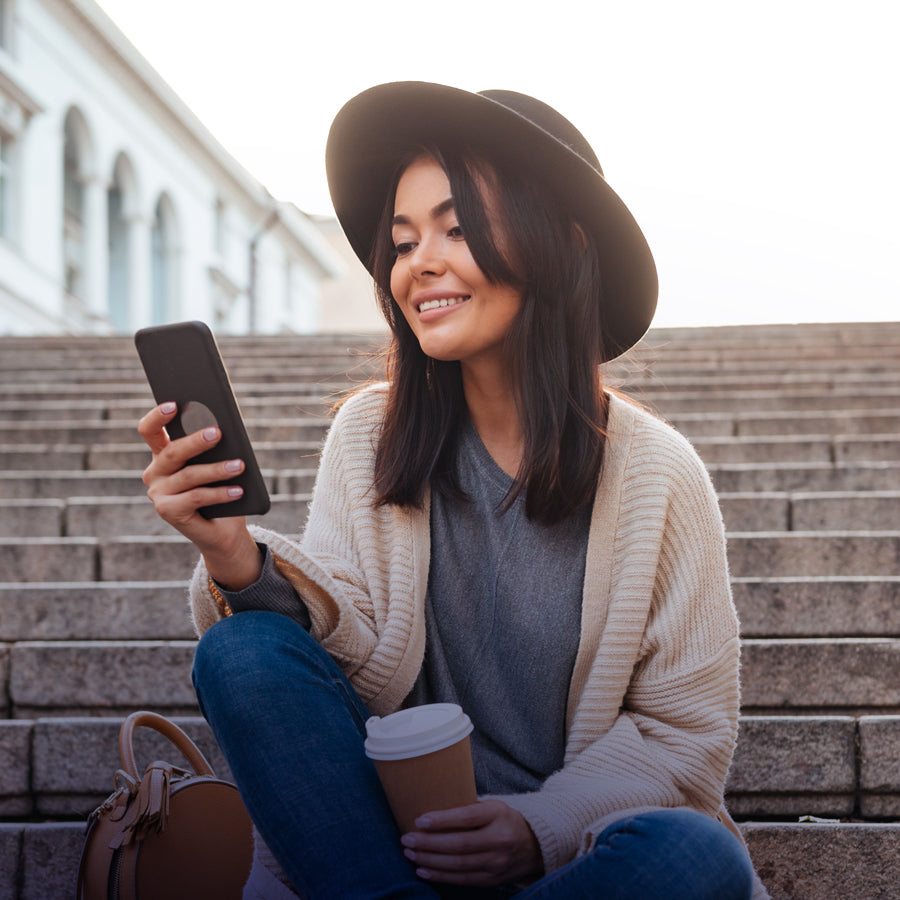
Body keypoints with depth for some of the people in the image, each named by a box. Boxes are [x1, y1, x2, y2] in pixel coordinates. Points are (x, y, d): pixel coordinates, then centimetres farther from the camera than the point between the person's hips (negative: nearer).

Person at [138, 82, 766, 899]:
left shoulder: (656, 472, -5)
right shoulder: (369, 435, 2)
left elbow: (687, 730, -3)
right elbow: (356, 649, -7)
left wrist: (544, 826, -19)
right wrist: (240, 562, -26)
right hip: (393, 823, 2)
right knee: (245, 649, -22)